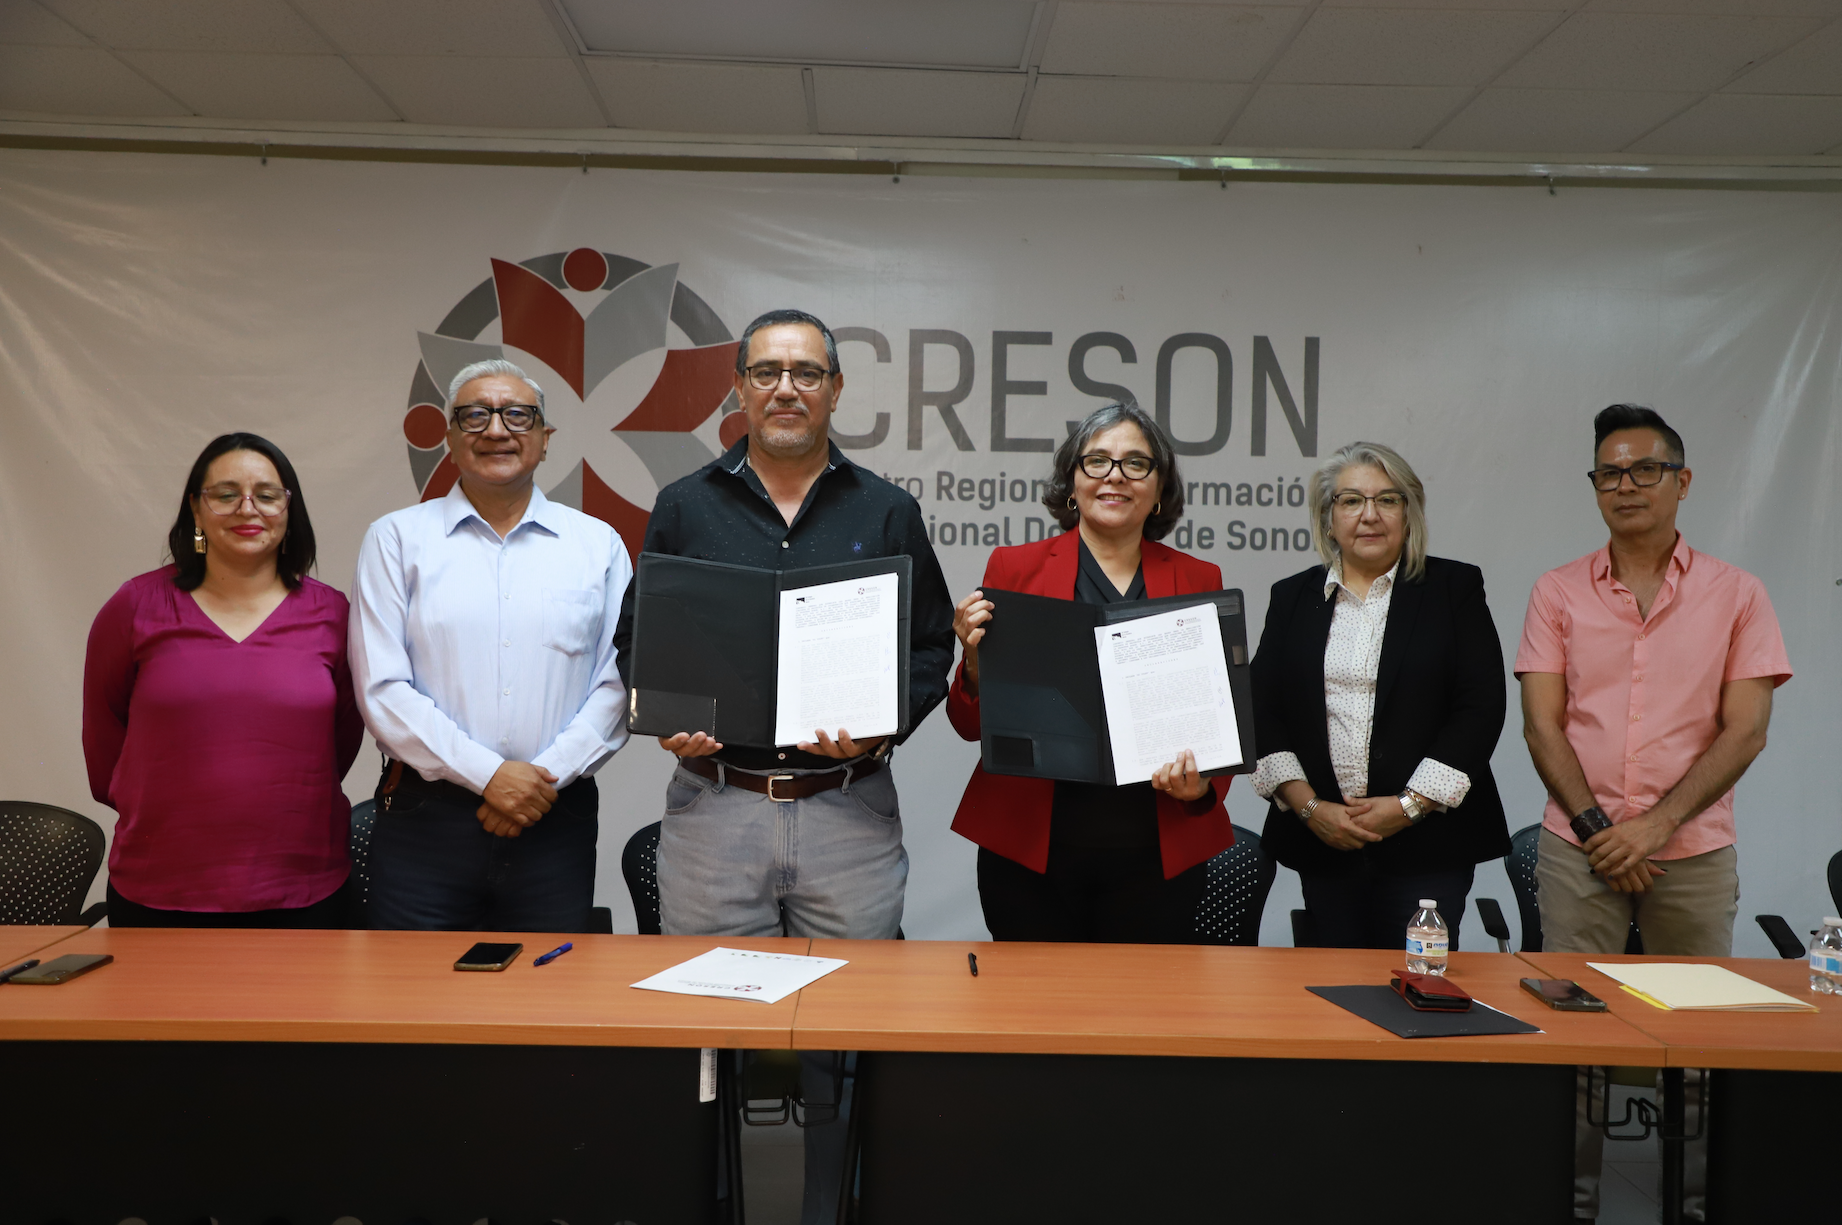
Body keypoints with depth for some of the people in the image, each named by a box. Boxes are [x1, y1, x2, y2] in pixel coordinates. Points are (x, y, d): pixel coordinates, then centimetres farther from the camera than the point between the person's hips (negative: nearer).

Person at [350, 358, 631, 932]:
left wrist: (549, 774, -10)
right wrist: (487, 774, -11)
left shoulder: (598, 544, 9)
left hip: (556, 817, 1)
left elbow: (618, 684, 3)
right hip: (427, 816, -1)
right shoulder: (396, 538, 5)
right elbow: (382, 688, -3)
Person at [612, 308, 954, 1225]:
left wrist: (880, 728, -10)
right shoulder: (683, 508, 8)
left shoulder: (887, 513, 7)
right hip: (715, 801, 0)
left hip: (850, 810, 0)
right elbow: (634, 642, 11)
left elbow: (931, 651, 7)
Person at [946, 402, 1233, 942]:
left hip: (1159, 852, 1)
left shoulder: (1198, 581, 9)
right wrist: (976, 661, -15)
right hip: (1030, 844, -1)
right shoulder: (1014, 568, 4)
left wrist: (1203, 785, -7)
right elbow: (971, 725, 4)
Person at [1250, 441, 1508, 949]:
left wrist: (1410, 805, -10)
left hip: (1428, 839, -2)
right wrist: (1307, 805, -7)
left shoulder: (1455, 588, 5)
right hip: (1322, 843, 2)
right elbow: (1263, 711, 6)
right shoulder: (1292, 597, 11)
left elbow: (1481, 708, -3)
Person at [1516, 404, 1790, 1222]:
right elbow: (1543, 725, 0)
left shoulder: (1736, 595, 3)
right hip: (1579, 849, 0)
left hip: (1694, 853, 0)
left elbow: (1745, 730, -3)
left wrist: (1657, 823, -12)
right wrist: (1596, 826, -10)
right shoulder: (1558, 593, 4)